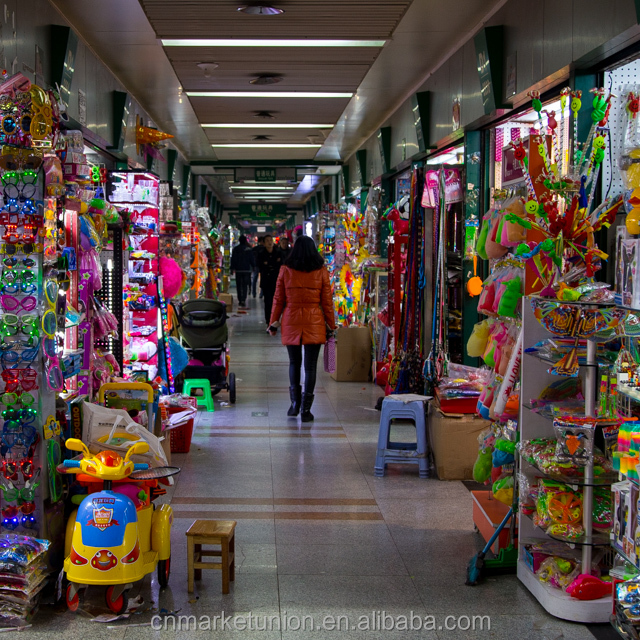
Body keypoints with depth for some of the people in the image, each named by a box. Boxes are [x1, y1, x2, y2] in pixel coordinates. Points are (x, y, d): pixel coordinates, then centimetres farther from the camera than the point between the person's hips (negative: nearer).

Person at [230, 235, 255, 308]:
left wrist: (232, 268, 10)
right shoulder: (249, 249, -5)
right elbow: (252, 259, -1)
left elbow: (233, 259, 5)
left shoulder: (235, 249, 2)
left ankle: (240, 300, 11)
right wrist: (253, 266, 13)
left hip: (238, 269, 2)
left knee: (239, 285, 10)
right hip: (247, 269, -2)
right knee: (245, 285, -2)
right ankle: (243, 300, -15)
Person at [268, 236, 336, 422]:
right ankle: (306, 409, 0)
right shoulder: (321, 271, -1)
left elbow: (278, 299, 3)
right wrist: (331, 325, 10)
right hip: (314, 323, -1)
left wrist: (273, 323, 12)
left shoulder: (286, 270, 0)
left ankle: (295, 403, 16)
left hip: (291, 322, 1)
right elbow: (327, 301, 2)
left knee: (294, 363, 17)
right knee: (310, 365, 2)